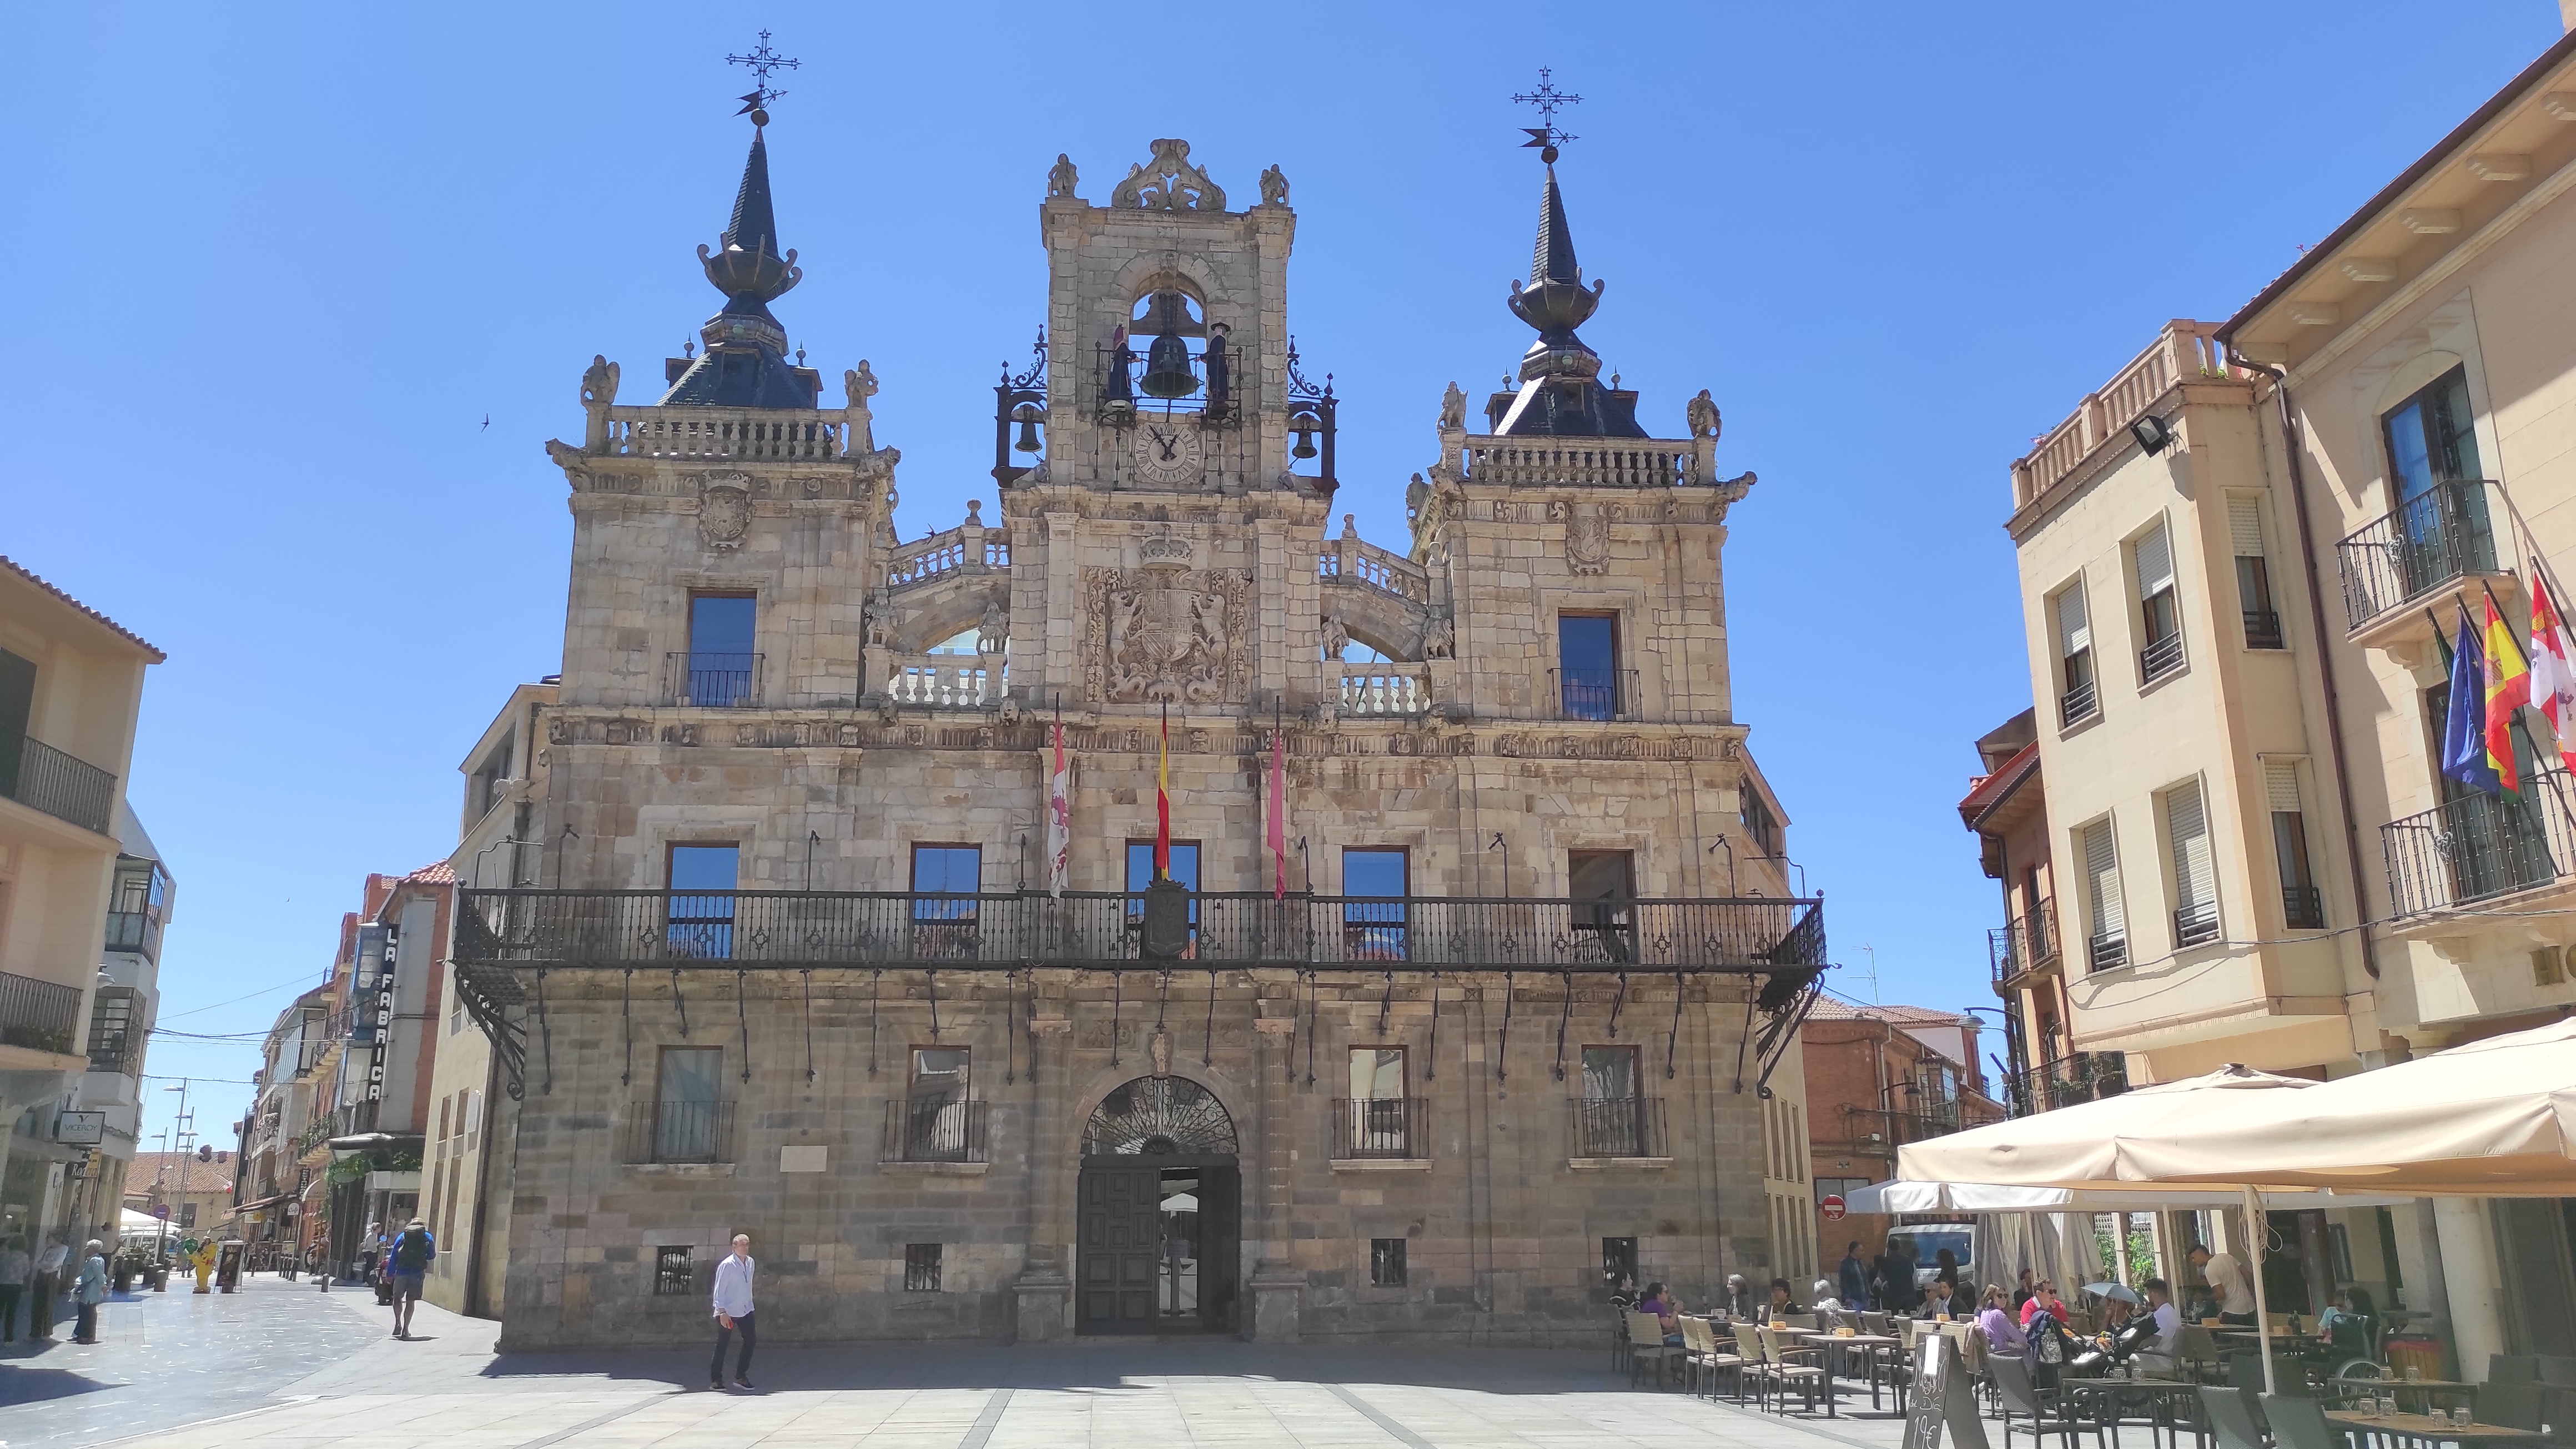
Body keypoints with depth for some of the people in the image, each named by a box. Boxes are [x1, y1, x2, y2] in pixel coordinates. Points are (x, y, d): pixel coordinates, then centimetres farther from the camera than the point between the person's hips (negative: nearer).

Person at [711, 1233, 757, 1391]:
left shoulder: (750, 1263, 6)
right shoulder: (727, 1265, -15)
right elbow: (719, 1290, -15)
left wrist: (750, 1303, 14)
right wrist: (722, 1312, -19)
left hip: (745, 1310, 6)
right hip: (728, 1312, -6)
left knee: (751, 1340, 1)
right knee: (722, 1345, 1)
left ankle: (740, 1377, 10)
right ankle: (716, 1380, 12)